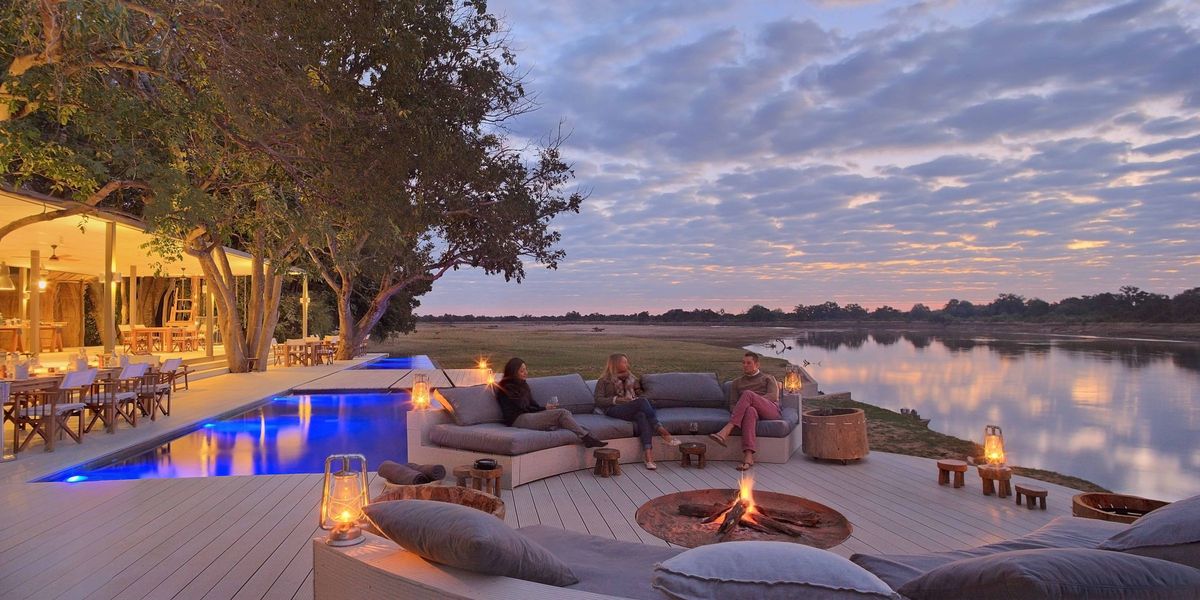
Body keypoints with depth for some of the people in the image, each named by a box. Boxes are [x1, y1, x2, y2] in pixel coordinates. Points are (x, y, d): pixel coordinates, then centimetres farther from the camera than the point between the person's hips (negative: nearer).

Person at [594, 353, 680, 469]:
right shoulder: (604, 381, 15)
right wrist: (616, 399, -12)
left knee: (642, 416, -35)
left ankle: (649, 455, -48)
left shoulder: (631, 377, 29)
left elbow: (640, 393, 30)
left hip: (633, 409, 4)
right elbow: (598, 400, 4)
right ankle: (662, 431, -37)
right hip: (614, 410, -4)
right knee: (642, 402, -33)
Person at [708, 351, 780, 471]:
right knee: (750, 411, -41)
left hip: (772, 410, -1)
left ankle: (725, 432, -44)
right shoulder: (737, 382, 29)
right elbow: (733, 404, 17)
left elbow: (773, 396, 2)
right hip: (753, 411, 1)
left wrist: (750, 400, -11)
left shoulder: (768, 378, 22)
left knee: (747, 394, -32)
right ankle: (748, 457, -56)